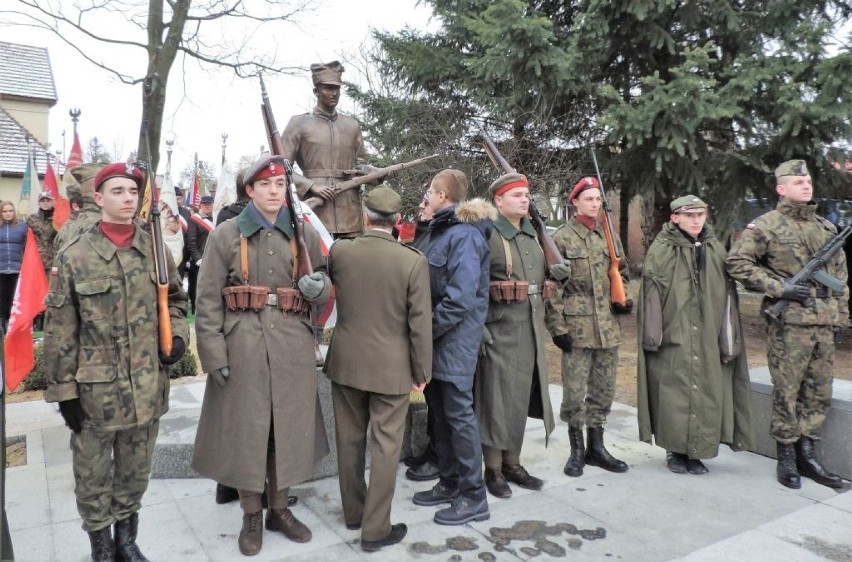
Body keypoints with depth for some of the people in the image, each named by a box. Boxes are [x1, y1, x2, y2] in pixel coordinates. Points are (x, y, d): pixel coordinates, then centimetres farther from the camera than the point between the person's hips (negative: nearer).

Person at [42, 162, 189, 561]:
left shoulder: (155, 250, 1)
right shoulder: (74, 256, -9)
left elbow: (175, 300, 14)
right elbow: (59, 331, -6)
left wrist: (178, 335, -5)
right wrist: (64, 389, -6)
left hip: (147, 387, 3)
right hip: (96, 389, -3)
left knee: (136, 471, 18)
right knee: (93, 476, 13)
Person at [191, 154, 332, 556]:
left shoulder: (305, 234, 7)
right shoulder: (225, 234, -1)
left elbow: (323, 287, 16)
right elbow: (208, 300, -3)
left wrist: (319, 288, -8)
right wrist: (214, 353, -10)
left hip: (293, 346, 3)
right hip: (242, 344, -2)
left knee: (287, 426, 11)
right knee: (246, 428, 7)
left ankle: (279, 509, 30)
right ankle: (251, 516, 25)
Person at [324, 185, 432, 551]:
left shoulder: (339, 252, -6)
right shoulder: (414, 260, -15)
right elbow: (420, 323, -12)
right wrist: (422, 371, -1)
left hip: (345, 361, 4)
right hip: (391, 366, -3)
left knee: (350, 439, 17)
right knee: (385, 446, 8)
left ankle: (352, 511, 34)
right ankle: (375, 528, 16)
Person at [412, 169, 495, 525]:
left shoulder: (465, 235, -16)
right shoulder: (441, 230, 14)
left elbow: (460, 298, -24)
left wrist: (425, 331, -17)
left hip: (455, 339, -9)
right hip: (437, 339, 9)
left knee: (459, 414, -1)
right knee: (440, 413, 16)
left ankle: (474, 497, 12)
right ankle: (449, 483, 30)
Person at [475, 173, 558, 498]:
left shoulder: (532, 235, 13)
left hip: (530, 331, 7)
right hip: (498, 332, -7)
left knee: (520, 398, 14)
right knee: (496, 399, 2)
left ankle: (513, 463, 28)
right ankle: (493, 470, 16)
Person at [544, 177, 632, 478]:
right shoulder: (562, 237, -5)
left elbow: (621, 272, 24)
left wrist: (624, 298, 5)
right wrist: (557, 326, -12)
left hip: (608, 328, 6)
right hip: (577, 327, -5)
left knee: (604, 391, 13)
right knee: (574, 392, 1)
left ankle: (596, 446, 28)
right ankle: (577, 450, 18)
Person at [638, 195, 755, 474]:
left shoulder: (716, 250, 9)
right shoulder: (661, 250, -3)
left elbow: (727, 294, 9)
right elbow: (652, 294, -6)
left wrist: (729, 339, 5)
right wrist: (653, 334, -11)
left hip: (707, 338, 4)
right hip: (674, 337, -4)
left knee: (705, 393, 6)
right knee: (674, 393, 2)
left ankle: (696, 451, 20)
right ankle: (674, 451, 17)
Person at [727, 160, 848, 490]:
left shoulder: (827, 228, 14)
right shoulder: (766, 225, -5)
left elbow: (840, 275, 19)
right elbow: (737, 263, -12)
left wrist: (840, 316, 14)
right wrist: (780, 287, -16)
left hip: (824, 325, 6)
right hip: (788, 325, -6)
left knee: (819, 393, 12)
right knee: (787, 393, 2)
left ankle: (807, 453, 25)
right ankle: (786, 458, 15)